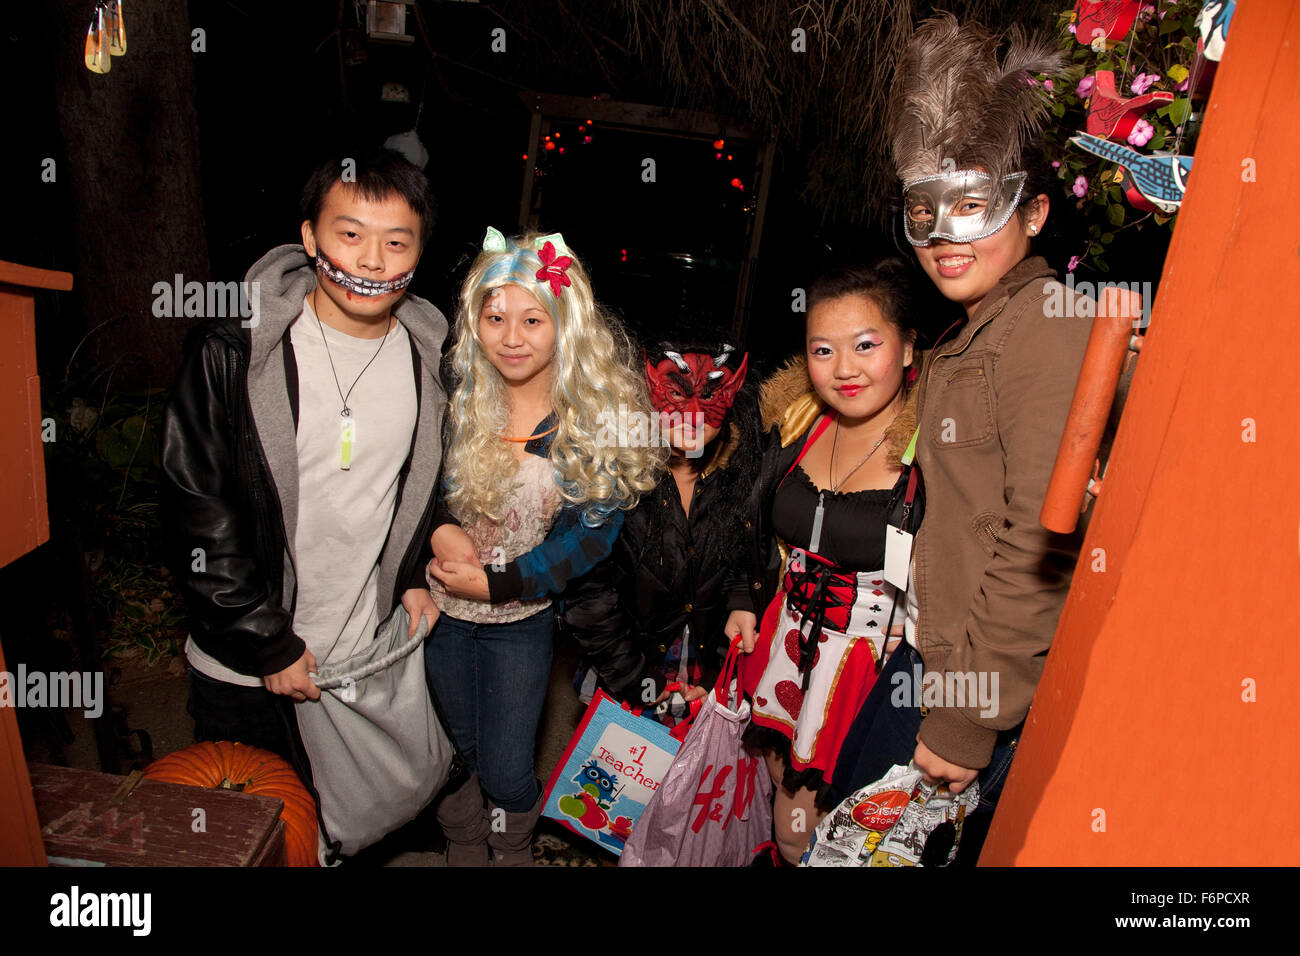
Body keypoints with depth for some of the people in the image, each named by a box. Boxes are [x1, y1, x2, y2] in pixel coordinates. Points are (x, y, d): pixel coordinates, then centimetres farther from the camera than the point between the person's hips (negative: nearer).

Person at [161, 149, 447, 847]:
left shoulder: (433, 359, -5)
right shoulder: (233, 351, -16)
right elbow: (197, 514, -14)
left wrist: (418, 574, 0)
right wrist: (267, 646, -13)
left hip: (369, 656, 3)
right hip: (242, 671, -2)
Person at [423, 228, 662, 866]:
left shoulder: (600, 416, -16)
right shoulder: (454, 394, -11)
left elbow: (594, 533, -15)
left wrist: (496, 583, -18)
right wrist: (439, 527, -17)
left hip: (521, 620, -2)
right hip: (440, 607, 2)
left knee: (506, 773, 7)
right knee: (455, 753, 20)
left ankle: (514, 851, 43)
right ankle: (461, 848, 50)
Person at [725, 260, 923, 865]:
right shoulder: (797, 421, 1)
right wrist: (745, 602, 14)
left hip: (879, 665, -5)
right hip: (786, 643, 6)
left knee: (805, 834, 8)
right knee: (784, 789, 23)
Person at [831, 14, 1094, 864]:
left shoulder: (1048, 319, -16)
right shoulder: (969, 339, 12)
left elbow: (1047, 543, -22)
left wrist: (968, 721, -17)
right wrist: (939, 671, 12)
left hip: (1009, 695, -9)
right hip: (939, 660, 9)